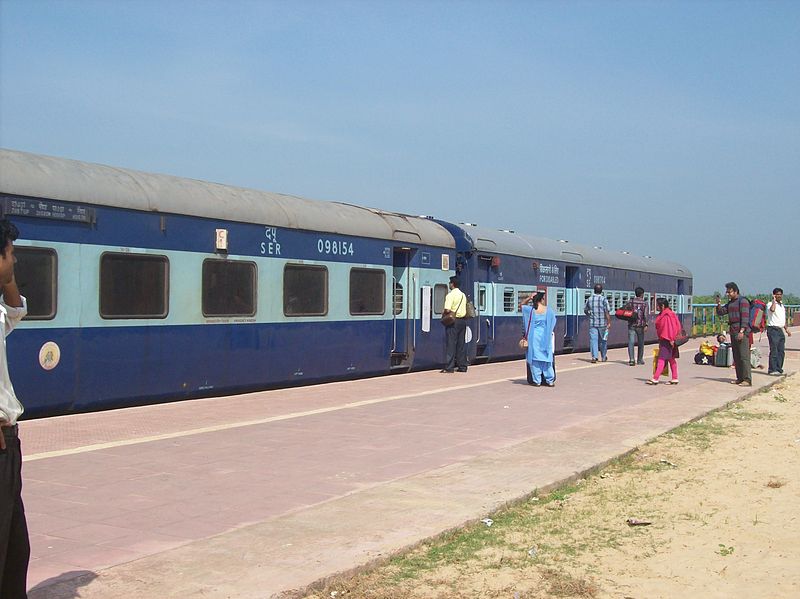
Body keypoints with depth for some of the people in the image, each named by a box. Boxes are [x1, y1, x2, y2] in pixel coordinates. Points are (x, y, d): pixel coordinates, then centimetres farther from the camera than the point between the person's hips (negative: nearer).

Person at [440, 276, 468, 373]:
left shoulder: (450, 295, -12)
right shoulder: (463, 295, 13)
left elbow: (447, 310, -20)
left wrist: (443, 314, 0)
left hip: (453, 321, -7)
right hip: (463, 320, 7)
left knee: (451, 343, -5)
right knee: (461, 344, 9)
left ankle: (449, 367, -6)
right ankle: (462, 366, 11)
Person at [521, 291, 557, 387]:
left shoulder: (530, 310, -6)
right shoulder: (548, 311, -5)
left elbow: (521, 305, 13)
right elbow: (553, 324, 7)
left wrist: (529, 298, 1)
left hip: (534, 338, 0)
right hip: (545, 338, 0)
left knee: (534, 358, 5)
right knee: (547, 359, 7)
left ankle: (536, 380, 6)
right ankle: (550, 381, 10)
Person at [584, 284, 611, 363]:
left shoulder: (589, 299, 3)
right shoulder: (604, 300, -8)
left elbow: (585, 310, 13)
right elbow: (607, 312, -12)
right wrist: (609, 322, -8)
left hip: (592, 323, 1)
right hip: (603, 323, -1)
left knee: (593, 340, 0)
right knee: (603, 340, 12)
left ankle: (594, 357, -13)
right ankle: (604, 357, 23)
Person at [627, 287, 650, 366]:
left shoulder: (631, 302, 3)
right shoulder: (645, 303, -1)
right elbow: (646, 314, -11)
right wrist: (646, 324, -15)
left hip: (631, 325, 0)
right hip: (640, 325, 0)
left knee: (631, 342, -5)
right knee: (640, 343, 14)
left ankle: (631, 359, -20)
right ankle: (639, 360, 23)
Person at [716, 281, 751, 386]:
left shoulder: (743, 301, -7)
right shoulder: (730, 303, 19)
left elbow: (745, 317, -15)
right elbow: (720, 312, 20)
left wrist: (742, 331, -22)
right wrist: (718, 303, 2)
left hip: (742, 332, -9)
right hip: (733, 332, 9)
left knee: (744, 356, -11)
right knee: (736, 357, 9)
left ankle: (747, 380, -12)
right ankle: (740, 378, 14)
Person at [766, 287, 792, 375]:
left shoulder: (782, 306, 19)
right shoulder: (770, 304, -7)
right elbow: (772, 309, -32)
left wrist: (786, 329, 20)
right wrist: (774, 300, -20)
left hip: (781, 330, 8)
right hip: (773, 329, -8)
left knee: (781, 351, 7)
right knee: (774, 350, -11)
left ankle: (779, 369, 13)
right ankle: (772, 370, -10)